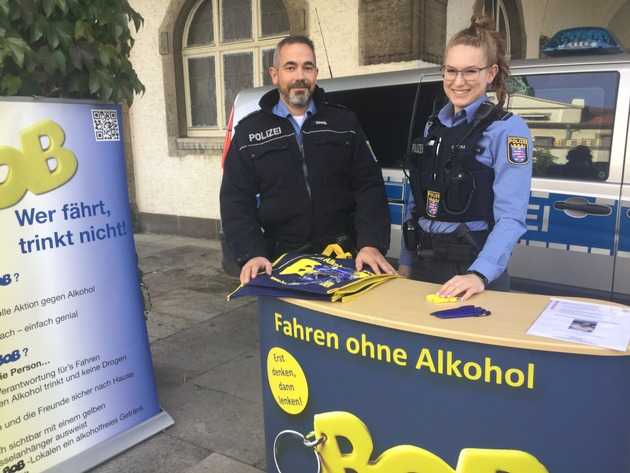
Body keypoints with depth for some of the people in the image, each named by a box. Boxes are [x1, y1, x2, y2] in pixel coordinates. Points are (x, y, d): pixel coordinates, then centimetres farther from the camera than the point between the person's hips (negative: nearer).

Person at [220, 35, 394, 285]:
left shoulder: (344, 122, 6)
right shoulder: (249, 131, 4)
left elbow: (369, 188, 0)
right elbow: (235, 201, 0)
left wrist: (371, 243, -15)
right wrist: (252, 254, -15)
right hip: (281, 258, 0)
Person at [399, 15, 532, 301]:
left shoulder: (508, 129, -10)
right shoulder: (432, 125, 8)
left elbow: (511, 217, -19)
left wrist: (479, 274, -32)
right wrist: (405, 262, 10)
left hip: (472, 266, -6)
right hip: (423, 263, 6)